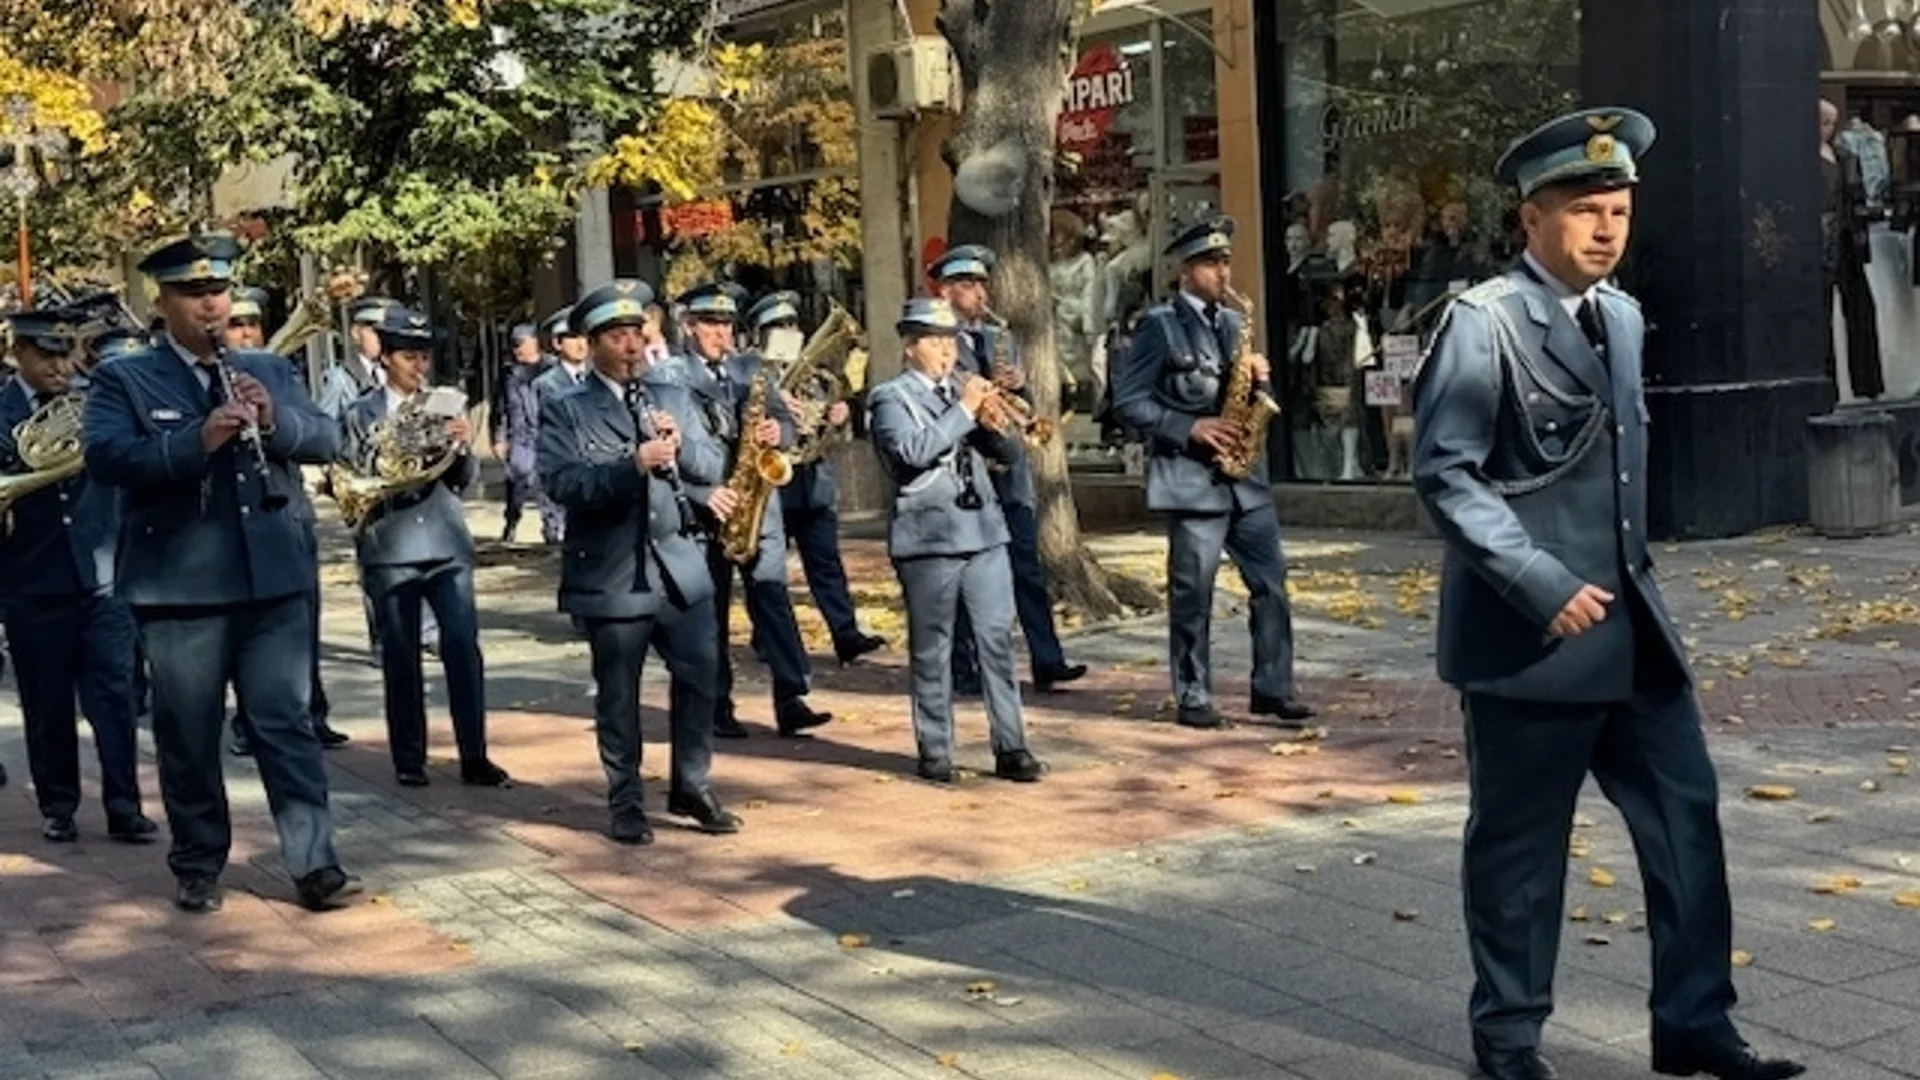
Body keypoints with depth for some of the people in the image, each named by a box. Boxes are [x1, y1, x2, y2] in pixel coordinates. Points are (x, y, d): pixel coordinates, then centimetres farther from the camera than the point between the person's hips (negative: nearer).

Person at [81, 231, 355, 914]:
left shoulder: (269, 371, 12)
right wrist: (197, 440, -28)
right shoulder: (123, 381, 1)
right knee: (188, 736, 7)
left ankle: (315, 863, 4)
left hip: (273, 579, 2)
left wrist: (274, 419, -17)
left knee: (286, 723, 3)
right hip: (179, 589, -2)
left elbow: (326, 441, 4)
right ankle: (198, 867, 20)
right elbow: (105, 458, -15)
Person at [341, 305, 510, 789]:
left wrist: (462, 446, -14)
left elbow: (463, 480, 6)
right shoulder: (361, 414, 4)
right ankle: (409, 759, 13)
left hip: (447, 545, 1)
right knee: (401, 657, 3)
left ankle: (474, 757, -1)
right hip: (390, 550, -1)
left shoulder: (444, 406, 10)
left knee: (464, 648, -6)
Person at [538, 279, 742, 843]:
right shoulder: (564, 410, -2)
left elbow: (716, 466, 7)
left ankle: (692, 787, 21)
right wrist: (633, 465, -27)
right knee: (618, 695, 6)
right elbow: (563, 482, -16)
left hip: (681, 567, 4)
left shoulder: (674, 399, 12)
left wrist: (682, 444, -13)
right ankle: (626, 803, 17)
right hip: (611, 575, -3)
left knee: (699, 677, 6)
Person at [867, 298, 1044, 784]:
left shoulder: (965, 389, 17)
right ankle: (935, 751, 10)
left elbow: (1008, 452, 13)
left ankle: (1011, 747, 4)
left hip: (985, 532, 5)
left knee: (997, 641, 1)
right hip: (928, 539, -4)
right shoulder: (891, 398, 0)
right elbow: (913, 451, -19)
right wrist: (964, 410, -16)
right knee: (932, 650, 2)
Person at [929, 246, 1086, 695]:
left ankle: (1048, 663, 4)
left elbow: (1022, 406, 18)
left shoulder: (1001, 338, 18)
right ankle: (965, 670, 8)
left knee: (1028, 571, 3)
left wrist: (1018, 385, -3)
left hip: (1008, 469, 5)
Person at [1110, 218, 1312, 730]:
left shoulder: (1233, 323, 15)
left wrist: (1258, 377, -3)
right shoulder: (1159, 325, -4)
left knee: (1270, 582, 4)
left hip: (1245, 475, 6)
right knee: (1192, 594, 0)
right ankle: (1193, 698, 9)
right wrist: (1189, 429, -17)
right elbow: (1128, 401, -9)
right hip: (1192, 479, -6)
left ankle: (1272, 689, 12)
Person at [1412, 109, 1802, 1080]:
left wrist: (1632, 575, 17)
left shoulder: (1622, 317, 13)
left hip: (1632, 623, 7)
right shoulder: (1483, 321, -11)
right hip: (1529, 633, -7)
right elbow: (1445, 474, -16)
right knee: (1519, 842, 5)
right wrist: (1542, 584, -21)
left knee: (1685, 818, 8)